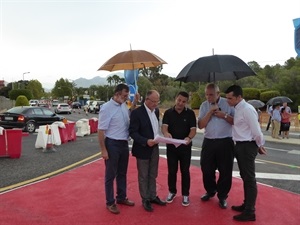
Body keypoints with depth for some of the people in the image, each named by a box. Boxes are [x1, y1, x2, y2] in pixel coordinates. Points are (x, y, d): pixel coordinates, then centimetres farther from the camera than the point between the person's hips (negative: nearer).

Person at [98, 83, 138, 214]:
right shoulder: (107, 108, -17)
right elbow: (101, 130, -16)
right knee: (111, 175, 8)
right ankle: (110, 202, 23)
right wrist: (103, 150, -17)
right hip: (112, 144, -7)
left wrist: (135, 102, 10)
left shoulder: (123, 105, 4)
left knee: (122, 173, 20)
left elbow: (130, 116, 25)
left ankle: (121, 197, 37)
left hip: (124, 143, 7)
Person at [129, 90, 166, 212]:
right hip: (143, 149, -6)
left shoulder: (156, 111, 5)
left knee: (153, 175, 17)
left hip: (155, 148, 6)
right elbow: (132, 132, -18)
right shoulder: (137, 112, -16)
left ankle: (153, 196, 32)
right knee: (143, 177, 8)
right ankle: (145, 200, 22)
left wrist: (156, 139, 6)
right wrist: (146, 141, -28)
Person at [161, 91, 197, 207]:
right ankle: (172, 192, 29)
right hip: (171, 146, 1)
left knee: (185, 171, 8)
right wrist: (166, 133, -37)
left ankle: (185, 194, 21)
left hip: (185, 146, -1)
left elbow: (193, 129, -10)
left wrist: (189, 137, -32)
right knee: (171, 171, 11)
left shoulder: (190, 113, -4)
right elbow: (164, 126, -13)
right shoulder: (168, 112, -2)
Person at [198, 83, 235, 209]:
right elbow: (200, 125, -5)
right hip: (208, 142, 3)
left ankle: (222, 196, 23)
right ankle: (210, 191, 35)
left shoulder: (228, 104, -3)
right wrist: (211, 111, -13)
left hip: (225, 142, -2)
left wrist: (224, 115, -16)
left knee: (225, 171, 5)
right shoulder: (204, 106, 4)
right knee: (206, 169, 11)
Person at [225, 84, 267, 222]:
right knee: (245, 178, 20)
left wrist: (260, 146, -6)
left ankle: (249, 212, 11)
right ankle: (246, 205, 35)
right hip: (240, 146, 10)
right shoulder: (237, 109, 10)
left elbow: (256, 131, -17)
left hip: (247, 147, -10)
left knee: (249, 179, 0)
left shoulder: (247, 109, -19)